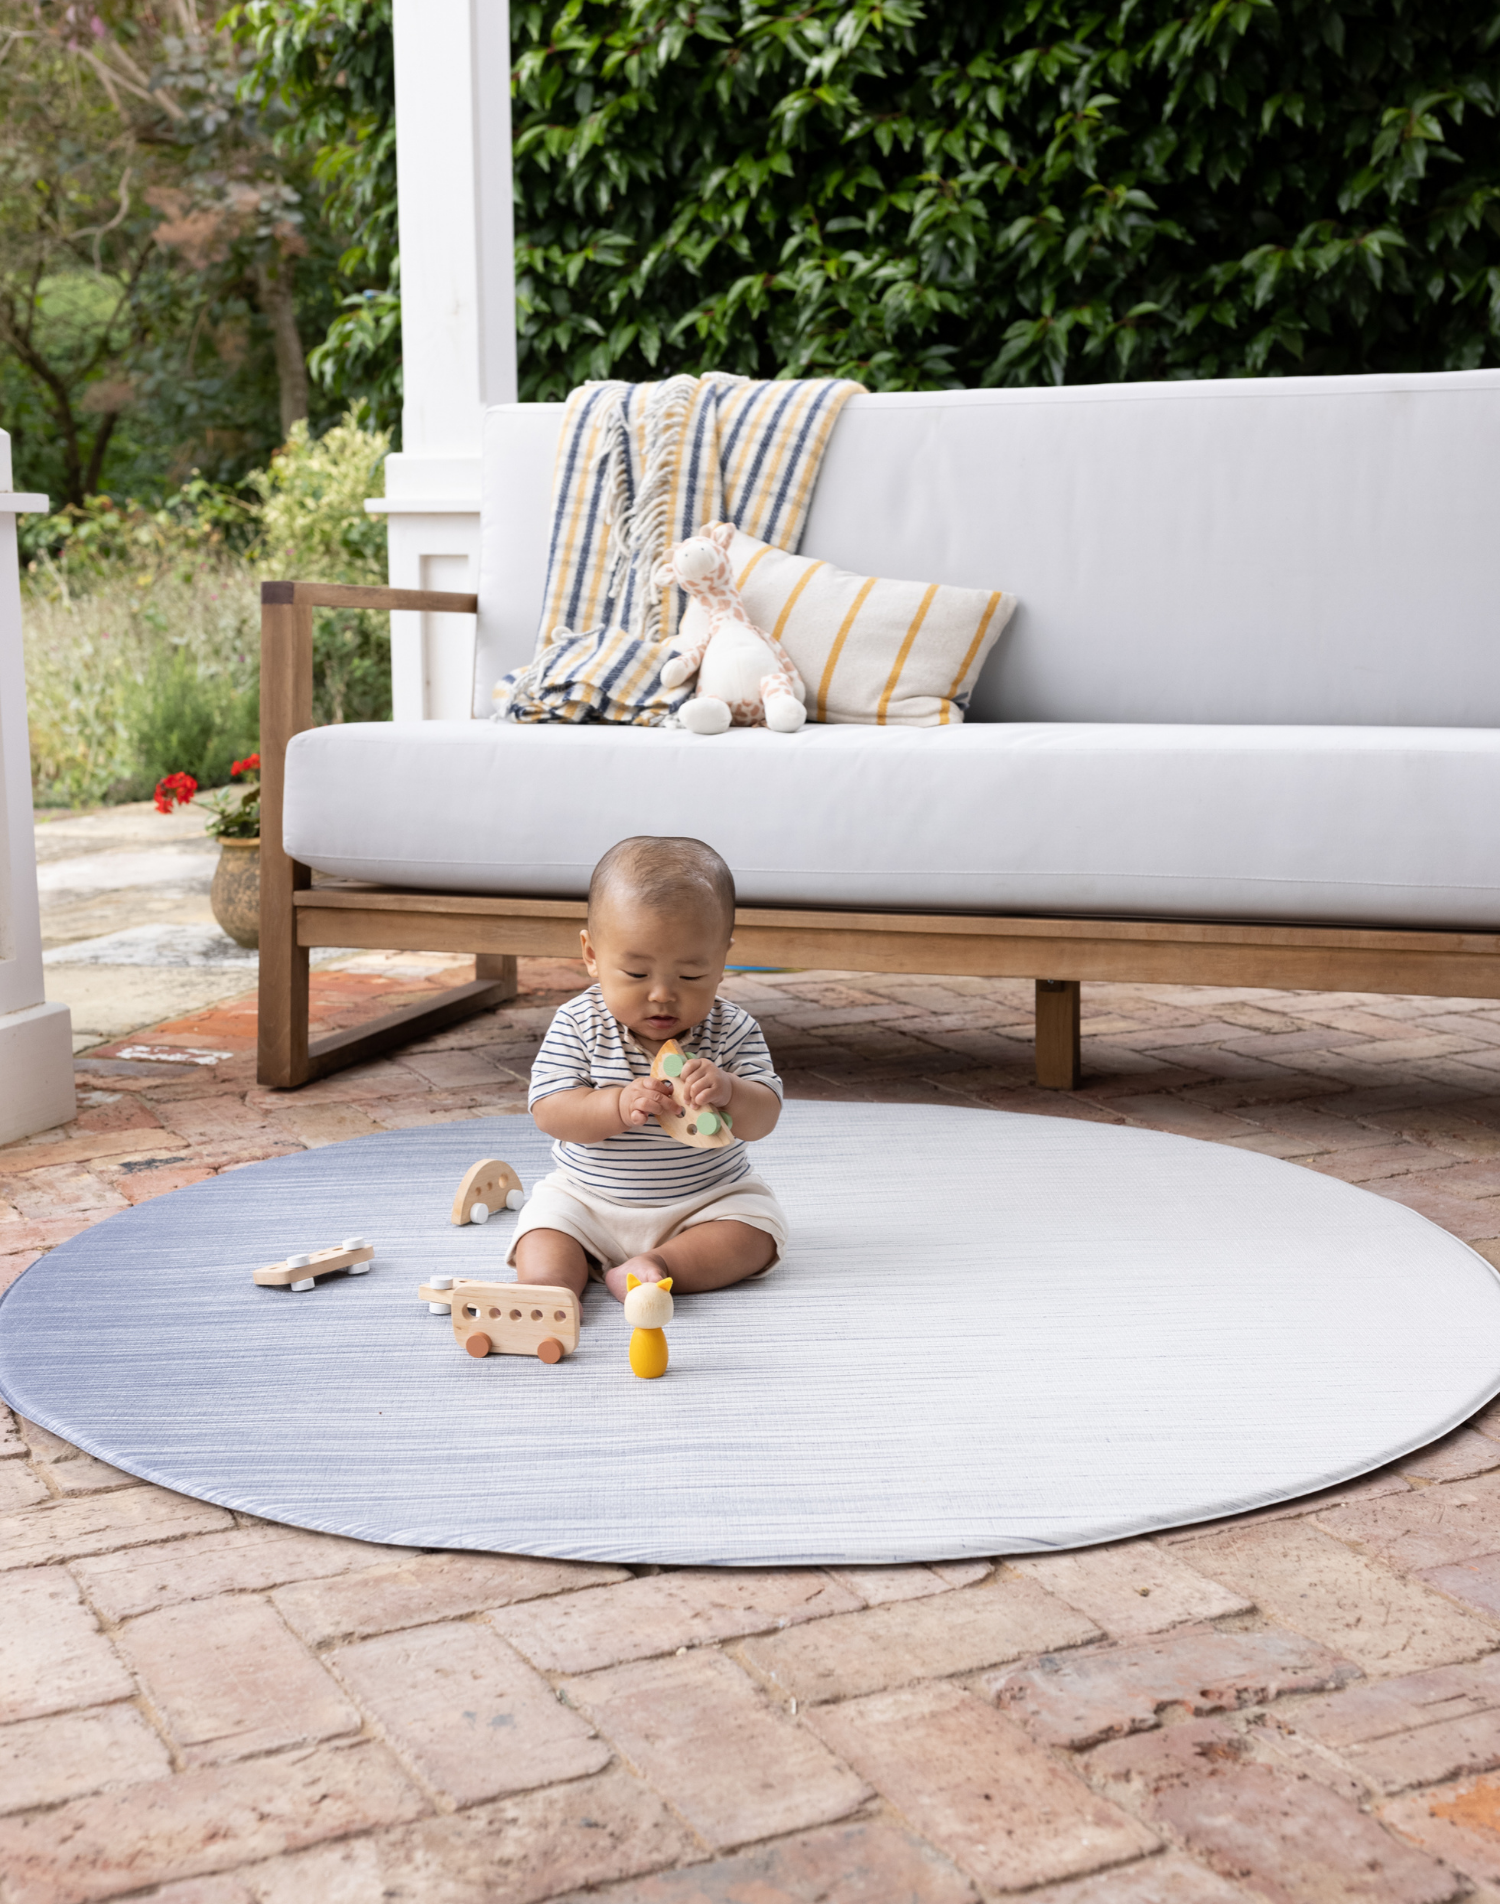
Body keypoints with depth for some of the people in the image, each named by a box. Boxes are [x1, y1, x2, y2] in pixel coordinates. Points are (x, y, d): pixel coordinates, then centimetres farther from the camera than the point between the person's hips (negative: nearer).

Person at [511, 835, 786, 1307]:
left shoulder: (731, 1030, -9)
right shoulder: (577, 1025, -10)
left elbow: (762, 1119, -14)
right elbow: (551, 1112, -15)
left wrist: (727, 1092, -37)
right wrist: (619, 1105, -33)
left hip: (707, 1201, 1)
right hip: (587, 1198, 0)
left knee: (758, 1225, -21)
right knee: (545, 1224, -22)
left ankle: (658, 1265, -29)